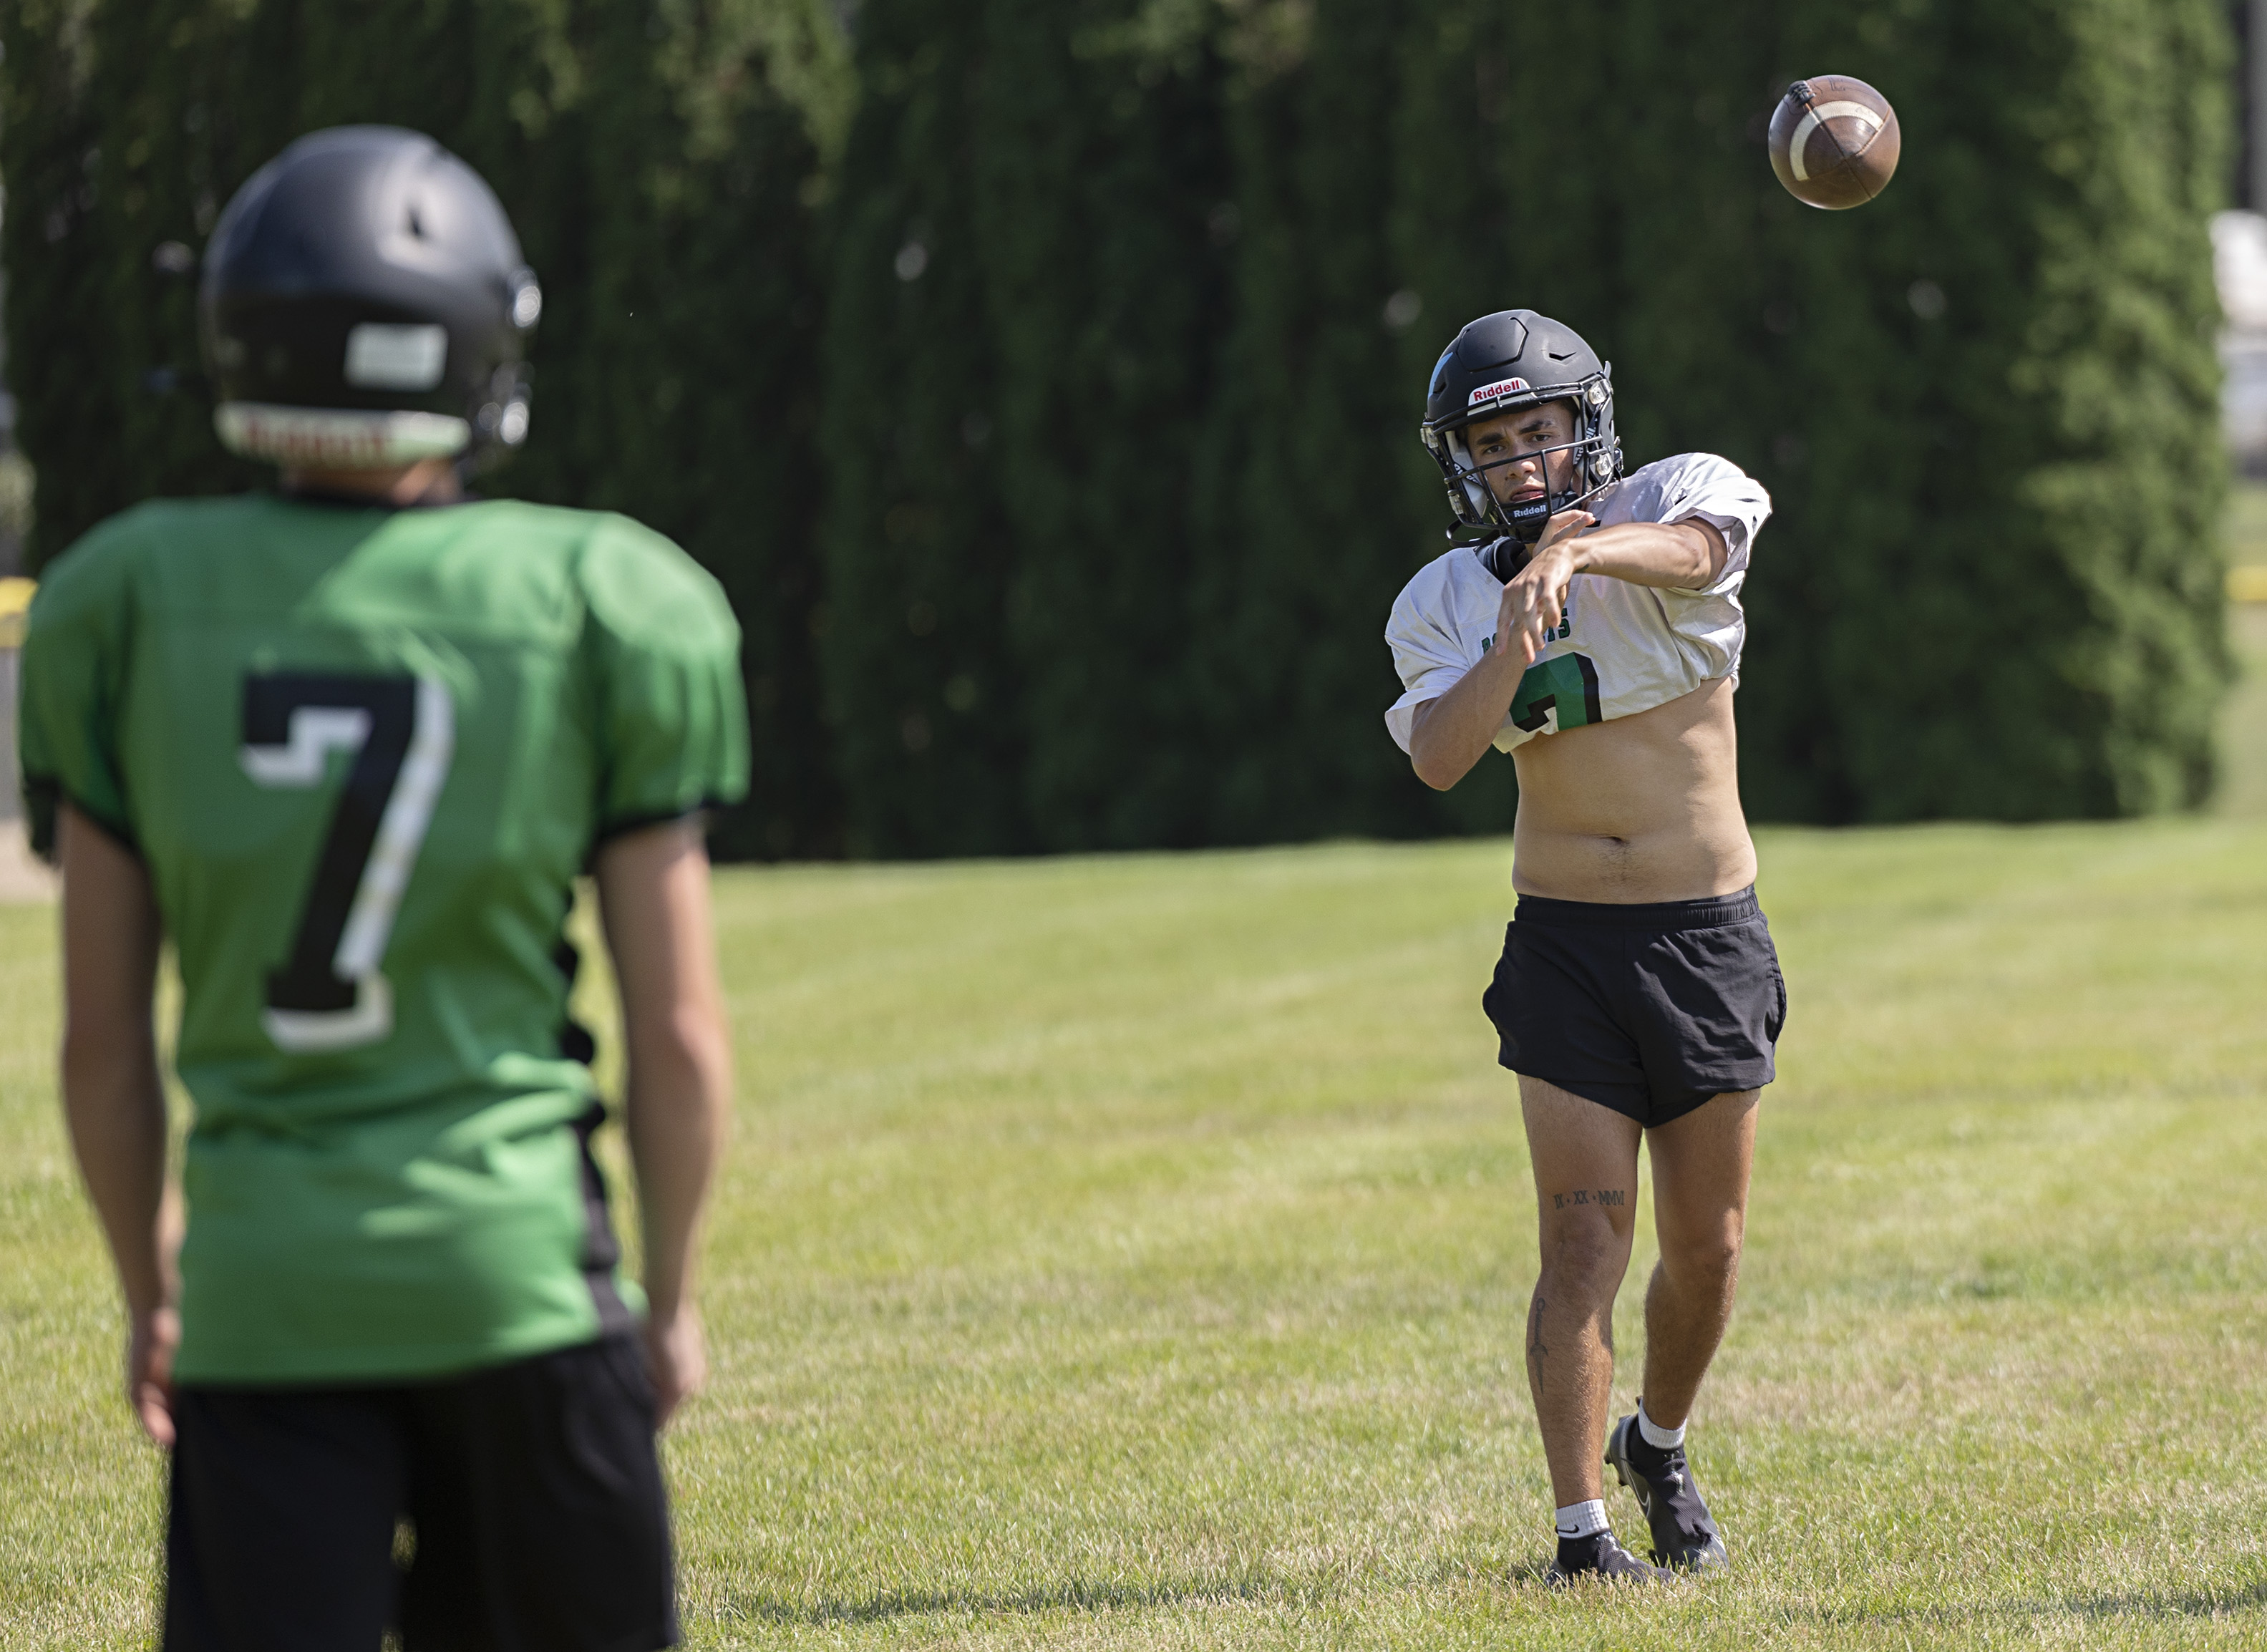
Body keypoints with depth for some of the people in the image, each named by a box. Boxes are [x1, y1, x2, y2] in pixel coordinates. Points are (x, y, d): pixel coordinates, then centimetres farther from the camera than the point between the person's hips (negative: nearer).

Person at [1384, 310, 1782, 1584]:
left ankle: (1660, 1446, 34)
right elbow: (1437, 758, -14)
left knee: (1708, 1248, 8)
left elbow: (1694, 548, -29)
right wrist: (1519, 632, -27)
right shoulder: (1448, 601, 2)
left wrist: (1578, 554, -48)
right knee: (1583, 1242, -10)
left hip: (1712, 937, 0)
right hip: (1565, 943, 0)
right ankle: (1583, 1531, -8)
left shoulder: (1672, 499, -3)